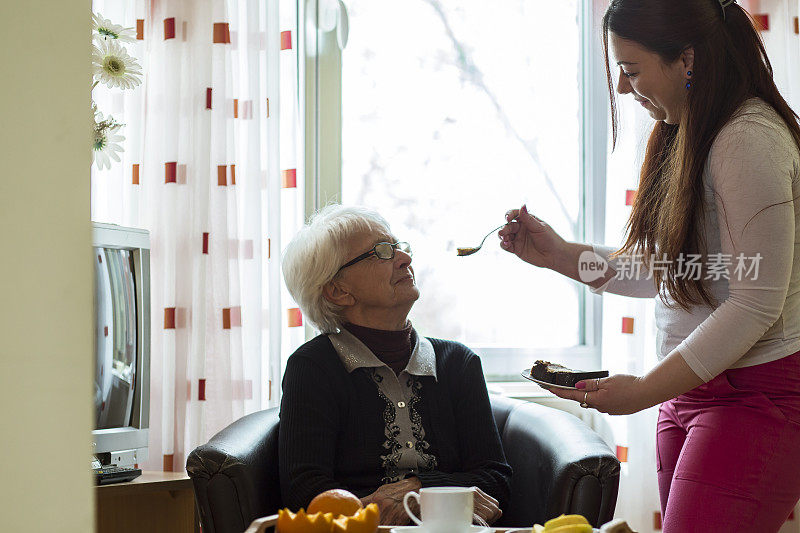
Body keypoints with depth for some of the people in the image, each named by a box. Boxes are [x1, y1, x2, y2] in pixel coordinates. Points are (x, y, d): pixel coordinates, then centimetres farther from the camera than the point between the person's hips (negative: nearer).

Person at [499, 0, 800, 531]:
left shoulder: (750, 140, -16)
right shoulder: (683, 138, 14)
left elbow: (756, 304, -20)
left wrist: (647, 389, -19)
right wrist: (559, 255, 12)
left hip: (755, 397, -9)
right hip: (690, 390, 9)